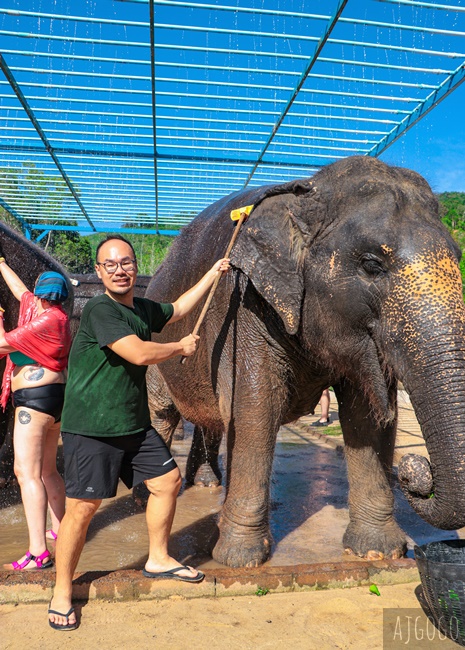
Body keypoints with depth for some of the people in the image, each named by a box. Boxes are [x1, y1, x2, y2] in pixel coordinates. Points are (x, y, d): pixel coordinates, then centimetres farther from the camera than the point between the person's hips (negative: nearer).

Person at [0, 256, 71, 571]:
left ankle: (38, 552, -16)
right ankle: (59, 528, 32)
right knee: (47, 470, 20)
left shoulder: (46, 319, -15)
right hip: (52, 397, 10)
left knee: (27, 472, -13)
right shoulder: (53, 314, 11)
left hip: (36, 397, -10)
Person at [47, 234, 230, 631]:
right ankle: (62, 592, 21)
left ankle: (158, 560, 33)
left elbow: (178, 309, 28)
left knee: (168, 480, 12)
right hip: (92, 430, -8)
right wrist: (182, 347, -8)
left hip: (134, 425, 8)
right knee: (82, 508, -1)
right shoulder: (99, 310, -17)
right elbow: (140, 354, -26)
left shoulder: (142, 309, 8)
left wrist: (213, 273, 31)